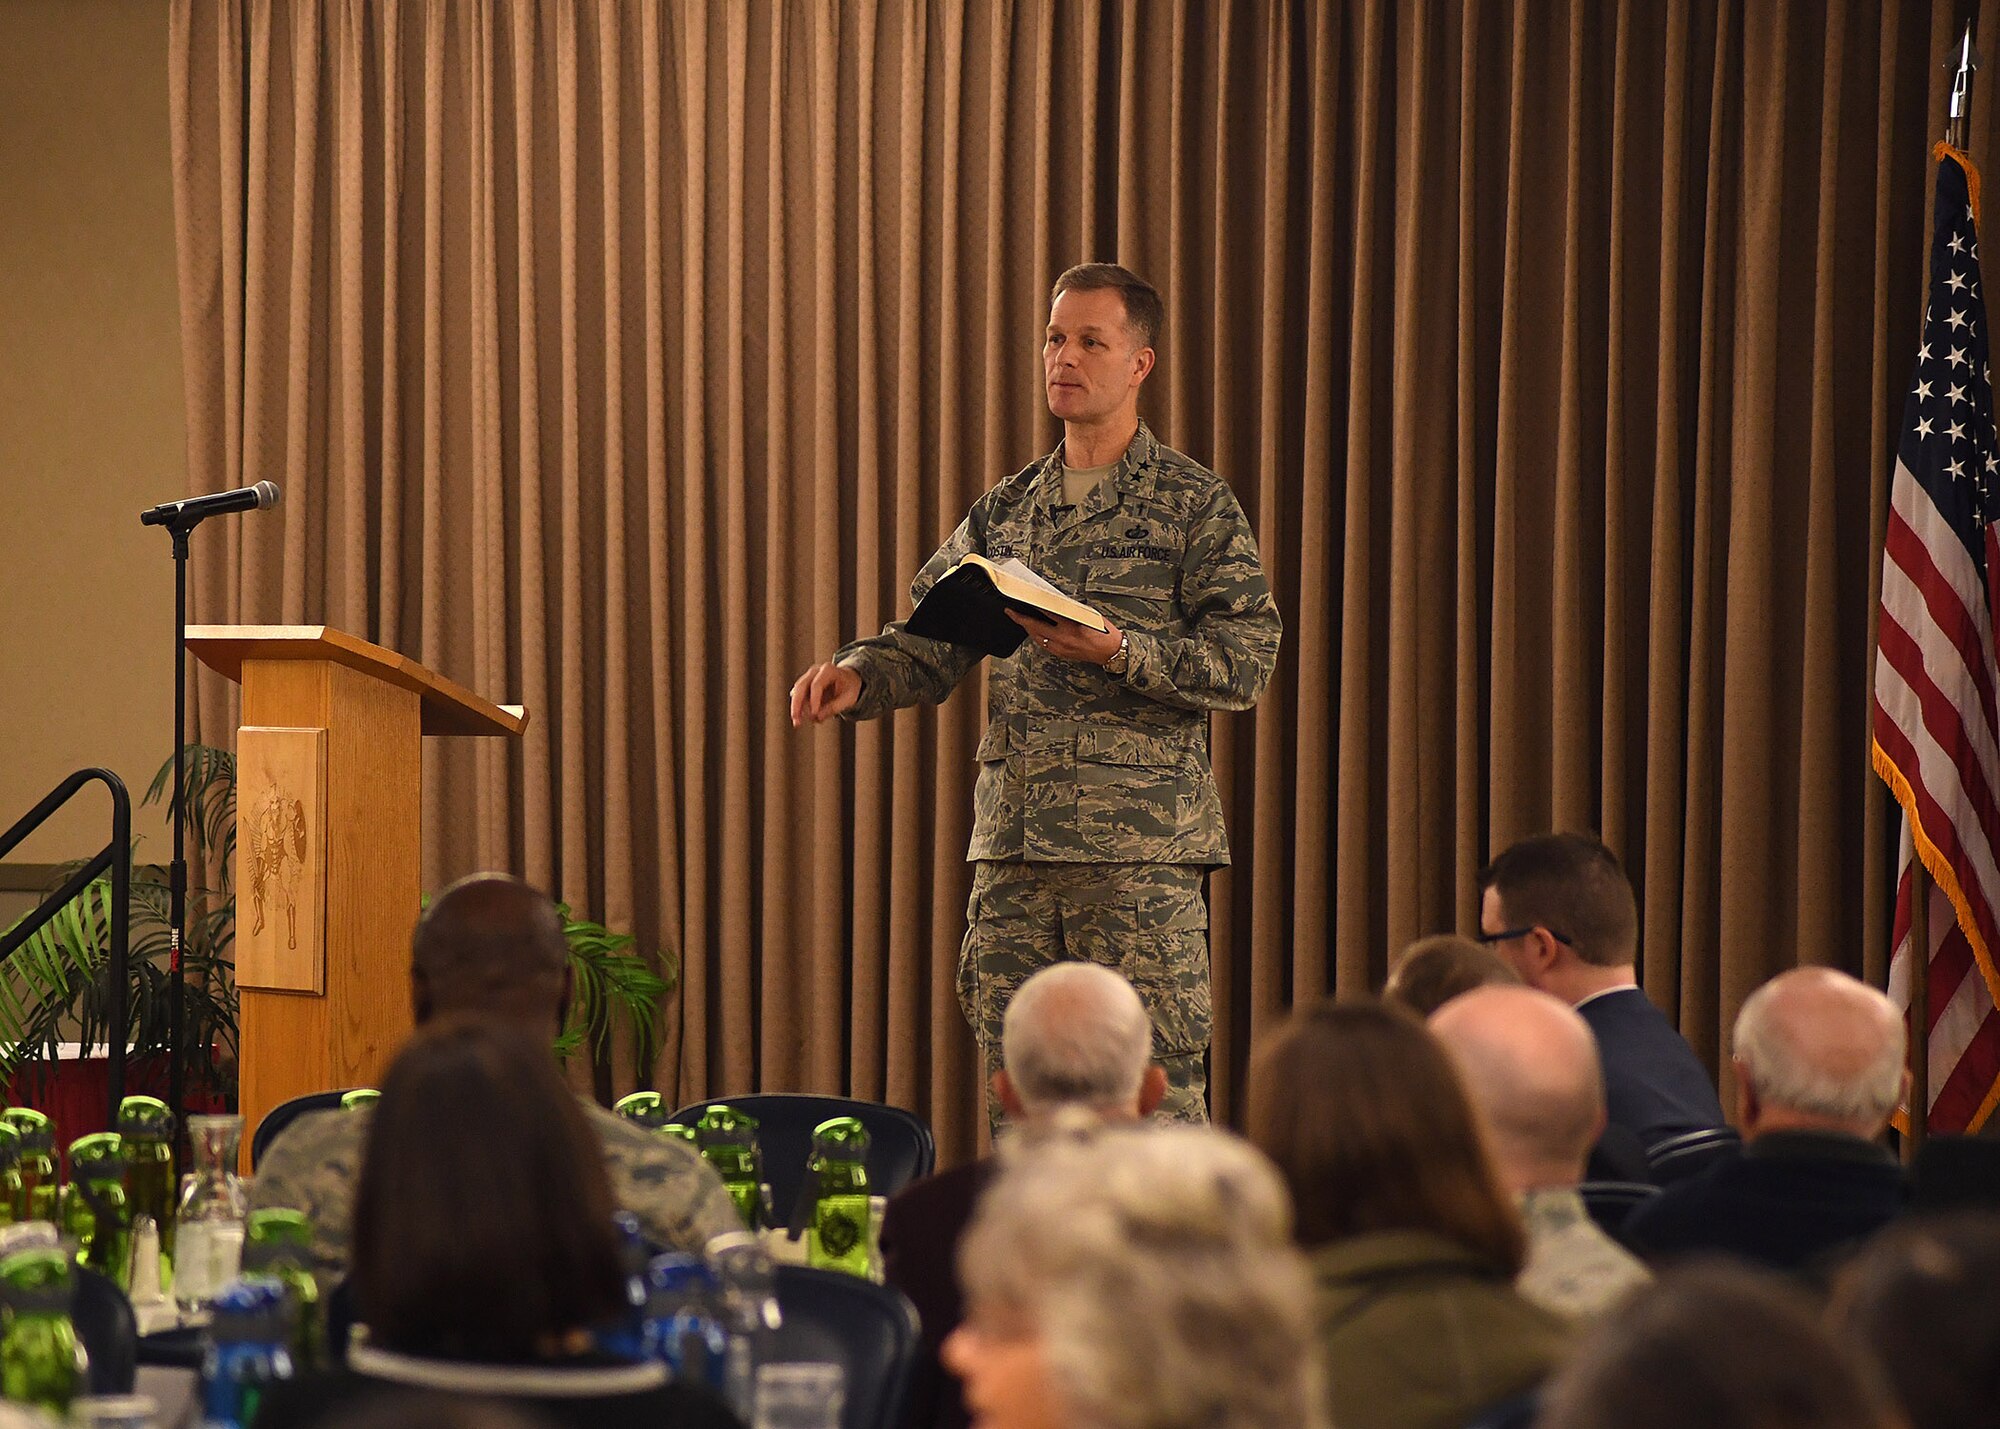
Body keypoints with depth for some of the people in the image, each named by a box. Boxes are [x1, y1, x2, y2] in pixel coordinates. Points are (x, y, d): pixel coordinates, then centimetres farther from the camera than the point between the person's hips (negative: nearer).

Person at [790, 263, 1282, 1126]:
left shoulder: (1195, 505, 2)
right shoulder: (1006, 510, 17)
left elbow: (1248, 661, -6)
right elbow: (931, 642, 16)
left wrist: (1122, 652, -19)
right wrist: (859, 674, -5)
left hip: (1138, 843, -5)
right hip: (1013, 840, 5)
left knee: (1154, 1096, -7)